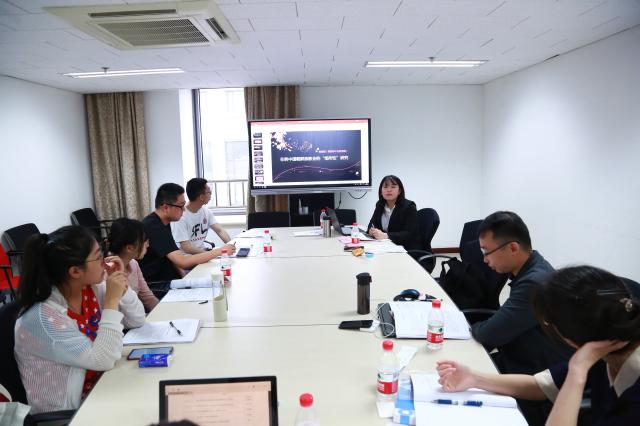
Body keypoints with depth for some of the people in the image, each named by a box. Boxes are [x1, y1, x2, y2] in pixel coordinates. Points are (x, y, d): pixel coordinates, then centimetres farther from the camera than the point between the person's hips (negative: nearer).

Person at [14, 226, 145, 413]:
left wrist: (122, 288, -13)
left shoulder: (91, 288, -6)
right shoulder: (41, 317, -26)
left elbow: (137, 321, 3)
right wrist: (112, 300, -27)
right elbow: (103, 360, -28)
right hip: (68, 412, -6)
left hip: (103, 385, 6)